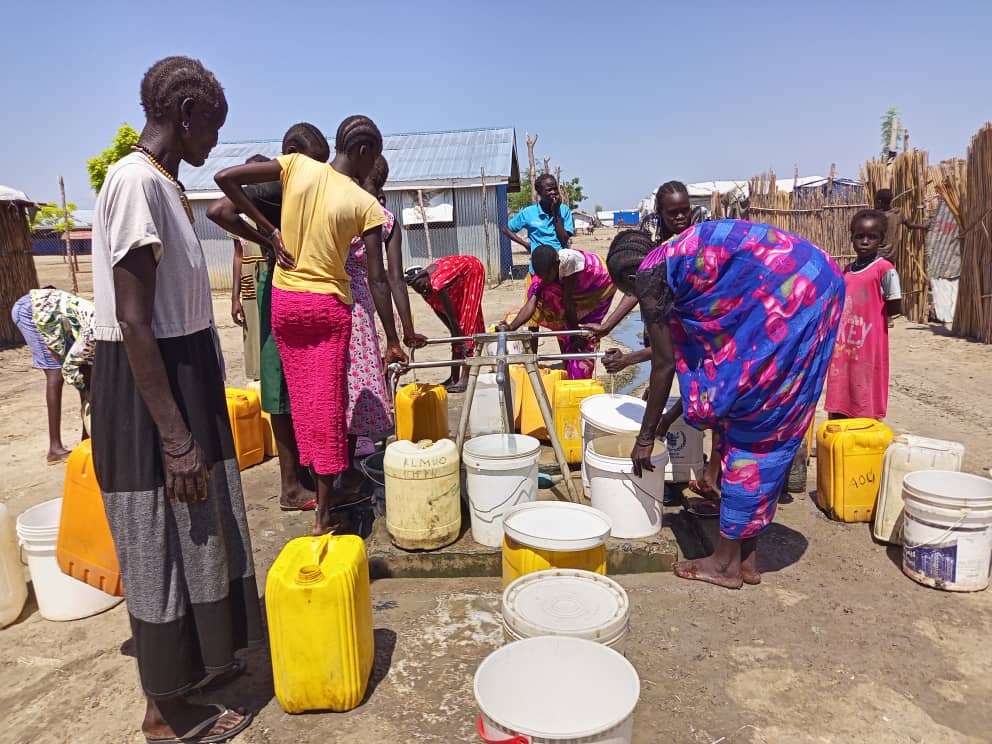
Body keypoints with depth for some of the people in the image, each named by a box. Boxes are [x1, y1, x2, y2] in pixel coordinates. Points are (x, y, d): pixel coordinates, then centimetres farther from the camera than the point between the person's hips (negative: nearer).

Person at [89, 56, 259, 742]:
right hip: (149, 392, -10)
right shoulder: (137, 182, -18)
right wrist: (176, 440, -24)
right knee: (164, 548, 4)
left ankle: (195, 661, 40)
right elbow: (133, 322, -23)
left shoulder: (162, 183, 12)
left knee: (195, 536, 20)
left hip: (185, 377, 10)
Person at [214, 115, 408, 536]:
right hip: (329, 306, -3)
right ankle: (326, 513, 11)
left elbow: (225, 178, -7)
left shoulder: (297, 165, -2)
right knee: (328, 402, 4)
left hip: (284, 302, 4)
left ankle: (323, 487, 30)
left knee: (303, 399, 15)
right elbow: (377, 279, -12)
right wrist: (392, 341, -5)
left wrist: (268, 232, -2)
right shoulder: (366, 205, -10)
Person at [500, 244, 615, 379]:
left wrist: (576, 332, -28)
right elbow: (531, 303, -37)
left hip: (601, 286, -5)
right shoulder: (544, 271, -25)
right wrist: (511, 327, -51)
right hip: (579, 291, 5)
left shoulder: (570, 259, -41)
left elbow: (568, 300, -36)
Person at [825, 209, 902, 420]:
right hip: (842, 348, 6)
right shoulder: (846, 271, 12)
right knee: (837, 411, 12)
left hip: (869, 348, -6)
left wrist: (873, 314, 0)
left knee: (866, 409, 1)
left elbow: (895, 308, -10)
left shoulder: (884, 269, -9)